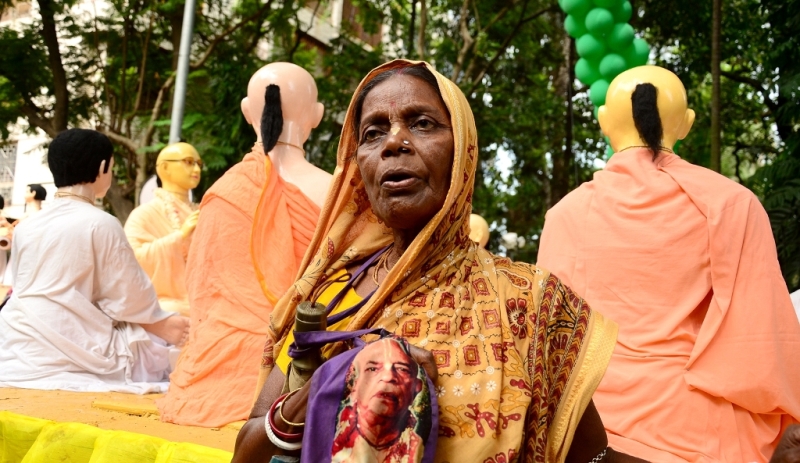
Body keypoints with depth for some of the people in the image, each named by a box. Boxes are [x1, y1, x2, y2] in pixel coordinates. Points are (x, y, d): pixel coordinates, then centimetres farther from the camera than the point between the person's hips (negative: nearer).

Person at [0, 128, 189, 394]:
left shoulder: (26, 227, 8)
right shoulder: (100, 224, -10)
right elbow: (129, 295, -5)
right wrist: (163, 325, 13)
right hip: (67, 350, -7)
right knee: (156, 346, 10)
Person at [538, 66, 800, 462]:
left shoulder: (568, 213, -3)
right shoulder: (730, 203, -6)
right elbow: (760, 332, -6)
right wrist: (766, 429, 7)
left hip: (596, 417, 2)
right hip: (695, 421, -1)